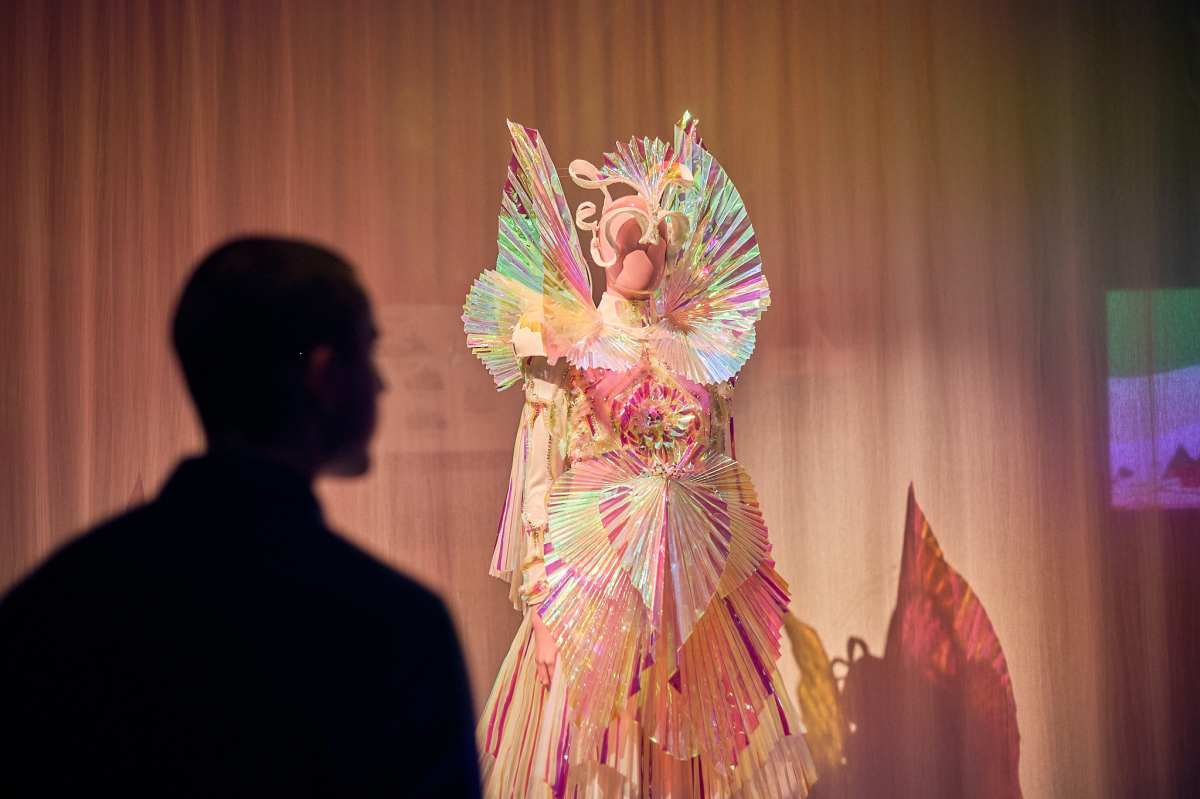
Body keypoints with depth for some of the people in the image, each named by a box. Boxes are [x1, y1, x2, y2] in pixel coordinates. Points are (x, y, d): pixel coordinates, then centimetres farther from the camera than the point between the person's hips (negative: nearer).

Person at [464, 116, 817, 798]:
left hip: (698, 582, 3)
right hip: (594, 570, -3)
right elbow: (538, 482, -2)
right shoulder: (564, 348, 1)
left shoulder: (700, 350, 11)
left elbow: (727, 470, 15)